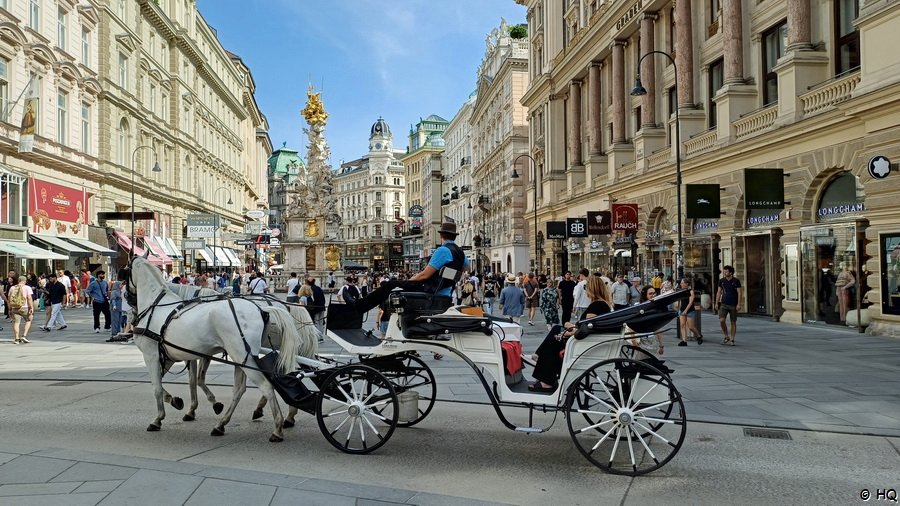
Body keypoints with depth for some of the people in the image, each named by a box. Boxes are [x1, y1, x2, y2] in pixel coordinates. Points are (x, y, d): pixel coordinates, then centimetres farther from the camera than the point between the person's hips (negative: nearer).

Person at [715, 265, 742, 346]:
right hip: (724, 304, 2)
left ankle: (732, 340, 10)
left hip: (733, 305, -2)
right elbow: (719, 292, 11)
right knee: (721, 320, -12)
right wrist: (716, 303, 6)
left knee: (733, 322, 3)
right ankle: (726, 337, 6)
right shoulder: (721, 281, 5)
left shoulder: (736, 281, -3)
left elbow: (739, 293, -4)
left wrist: (739, 304, -12)